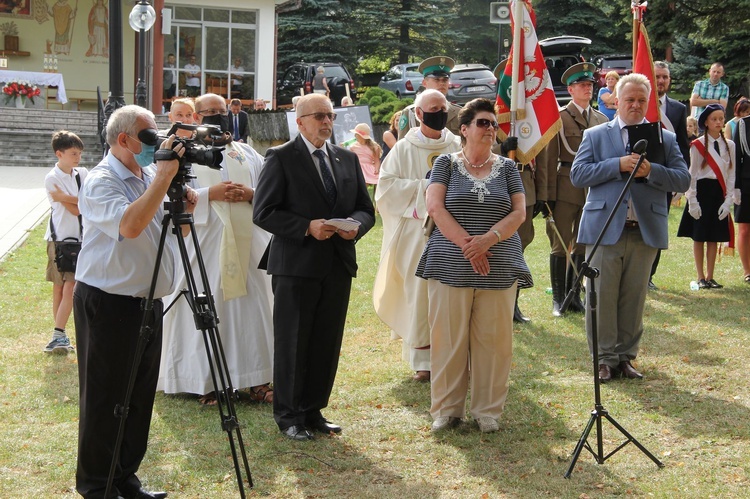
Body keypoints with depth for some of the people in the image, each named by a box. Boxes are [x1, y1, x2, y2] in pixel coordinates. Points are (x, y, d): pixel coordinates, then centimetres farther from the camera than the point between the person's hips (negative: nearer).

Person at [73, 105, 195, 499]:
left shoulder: (151, 177, 10)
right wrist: (165, 176, -29)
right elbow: (130, 225, -33)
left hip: (148, 301, 8)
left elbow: (177, 233, 17)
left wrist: (185, 210, -4)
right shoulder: (101, 181, -14)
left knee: (140, 396, 12)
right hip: (108, 303, -8)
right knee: (105, 398, 1)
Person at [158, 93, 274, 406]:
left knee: (252, 307, 1)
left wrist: (252, 193, -5)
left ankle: (257, 381, 5)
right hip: (205, 246, -3)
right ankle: (206, 382, 4)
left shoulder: (247, 153, 18)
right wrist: (210, 194, -16)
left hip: (248, 243, 4)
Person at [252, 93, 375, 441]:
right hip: (296, 265, -5)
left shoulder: (348, 159, 13)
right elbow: (264, 212, -10)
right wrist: (307, 227, -19)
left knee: (327, 343, 10)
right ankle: (288, 416, 14)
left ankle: (313, 410, 23)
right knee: (292, 343, 3)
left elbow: (366, 209, 15)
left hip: (338, 265, 5)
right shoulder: (281, 158, -4)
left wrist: (355, 225, -8)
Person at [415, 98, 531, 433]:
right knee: (448, 339, -1)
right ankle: (446, 409, 10)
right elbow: (435, 207, -4)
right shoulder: (446, 163, 6)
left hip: (498, 268, 2)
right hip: (451, 266, -2)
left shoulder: (506, 167, 12)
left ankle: (488, 410, 11)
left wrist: (488, 239, -13)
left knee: (493, 339, 1)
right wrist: (466, 243, -14)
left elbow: (519, 211, 3)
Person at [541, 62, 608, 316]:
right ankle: (558, 298, 8)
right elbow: (549, 158, -4)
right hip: (566, 189, -4)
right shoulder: (559, 118, -1)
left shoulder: (602, 120, 13)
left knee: (583, 246, 9)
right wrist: (548, 195, -9)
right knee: (560, 245, -1)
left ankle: (574, 295, 19)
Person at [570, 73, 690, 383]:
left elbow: (683, 180, 4)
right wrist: (619, 165, -13)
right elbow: (577, 174, -3)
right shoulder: (595, 136, 9)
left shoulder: (665, 139, 12)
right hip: (605, 229, -1)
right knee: (602, 297, -1)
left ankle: (625, 357, 18)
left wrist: (650, 171, -14)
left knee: (634, 298, 7)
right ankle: (605, 358, 9)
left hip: (645, 230, 2)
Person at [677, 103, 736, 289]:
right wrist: (692, 201, -8)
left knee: (714, 238, 6)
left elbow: (731, 175, 6)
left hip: (720, 193, 3)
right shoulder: (697, 145, -3)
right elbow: (692, 175, -2)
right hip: (702, 191, -3)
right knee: (699, 237, 2)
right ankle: (701, 277, 10)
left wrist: (728, 200, -2)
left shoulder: (729, 146, 6)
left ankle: (710, 277, 13)